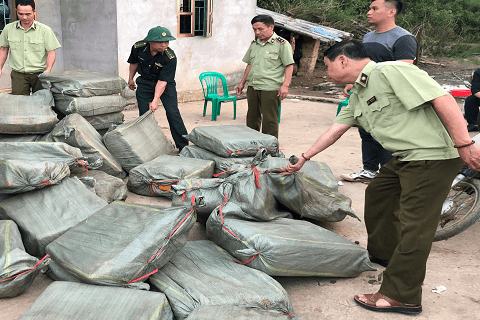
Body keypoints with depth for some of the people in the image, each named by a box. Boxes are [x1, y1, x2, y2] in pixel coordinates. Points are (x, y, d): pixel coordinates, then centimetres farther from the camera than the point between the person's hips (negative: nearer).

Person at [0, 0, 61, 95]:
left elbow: (51, 52, -4)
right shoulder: (8, 29, 6)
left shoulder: (45, 30, -3)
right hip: (18, 75, 2)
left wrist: (48, 70, -17)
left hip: (39, 74, -2)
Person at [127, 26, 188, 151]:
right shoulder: (138, 47, -18)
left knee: (172, 112, -10)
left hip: (166, 84, -2)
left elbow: (163, 81, -26)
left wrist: (155, 100, -31)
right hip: (145, 83, 3)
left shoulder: (170, 57, -27)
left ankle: (183, 146, -2)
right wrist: (130, 79, 16)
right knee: (144, 115, -2)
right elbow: (134, 62, 5)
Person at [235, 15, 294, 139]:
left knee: (269, 120, -2)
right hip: (252, 87, 6)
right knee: (252, 118, 12)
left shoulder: (282, 44, -5)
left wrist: (285, 85, -17)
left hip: (270, 89, -6)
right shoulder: (254, 44, 14)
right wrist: (242, 83, 19)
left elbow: (289, 66, -8)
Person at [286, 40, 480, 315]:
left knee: (414, 224, -6)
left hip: (434, 156, -10)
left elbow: (443, 99, -23)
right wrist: (304, 158, 23)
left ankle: (401, 297, 4)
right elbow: (336, 130, 20)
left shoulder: (392, 71, -18)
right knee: (378, 194, 23)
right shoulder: (358, 96, 14)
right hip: (406, 158, 10)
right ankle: (383, 253, 43)